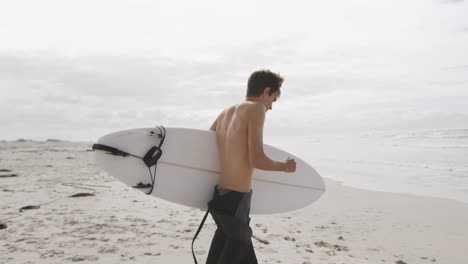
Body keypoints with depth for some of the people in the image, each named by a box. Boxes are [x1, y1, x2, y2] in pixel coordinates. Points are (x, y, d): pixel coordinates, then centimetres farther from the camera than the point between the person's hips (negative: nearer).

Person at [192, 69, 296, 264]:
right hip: (235, 199, -7)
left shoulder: (225, 113, 10)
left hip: (218, 195, 7)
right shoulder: (256, 108, -10)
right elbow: (256, 160, -17)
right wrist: (285, 166, 1)